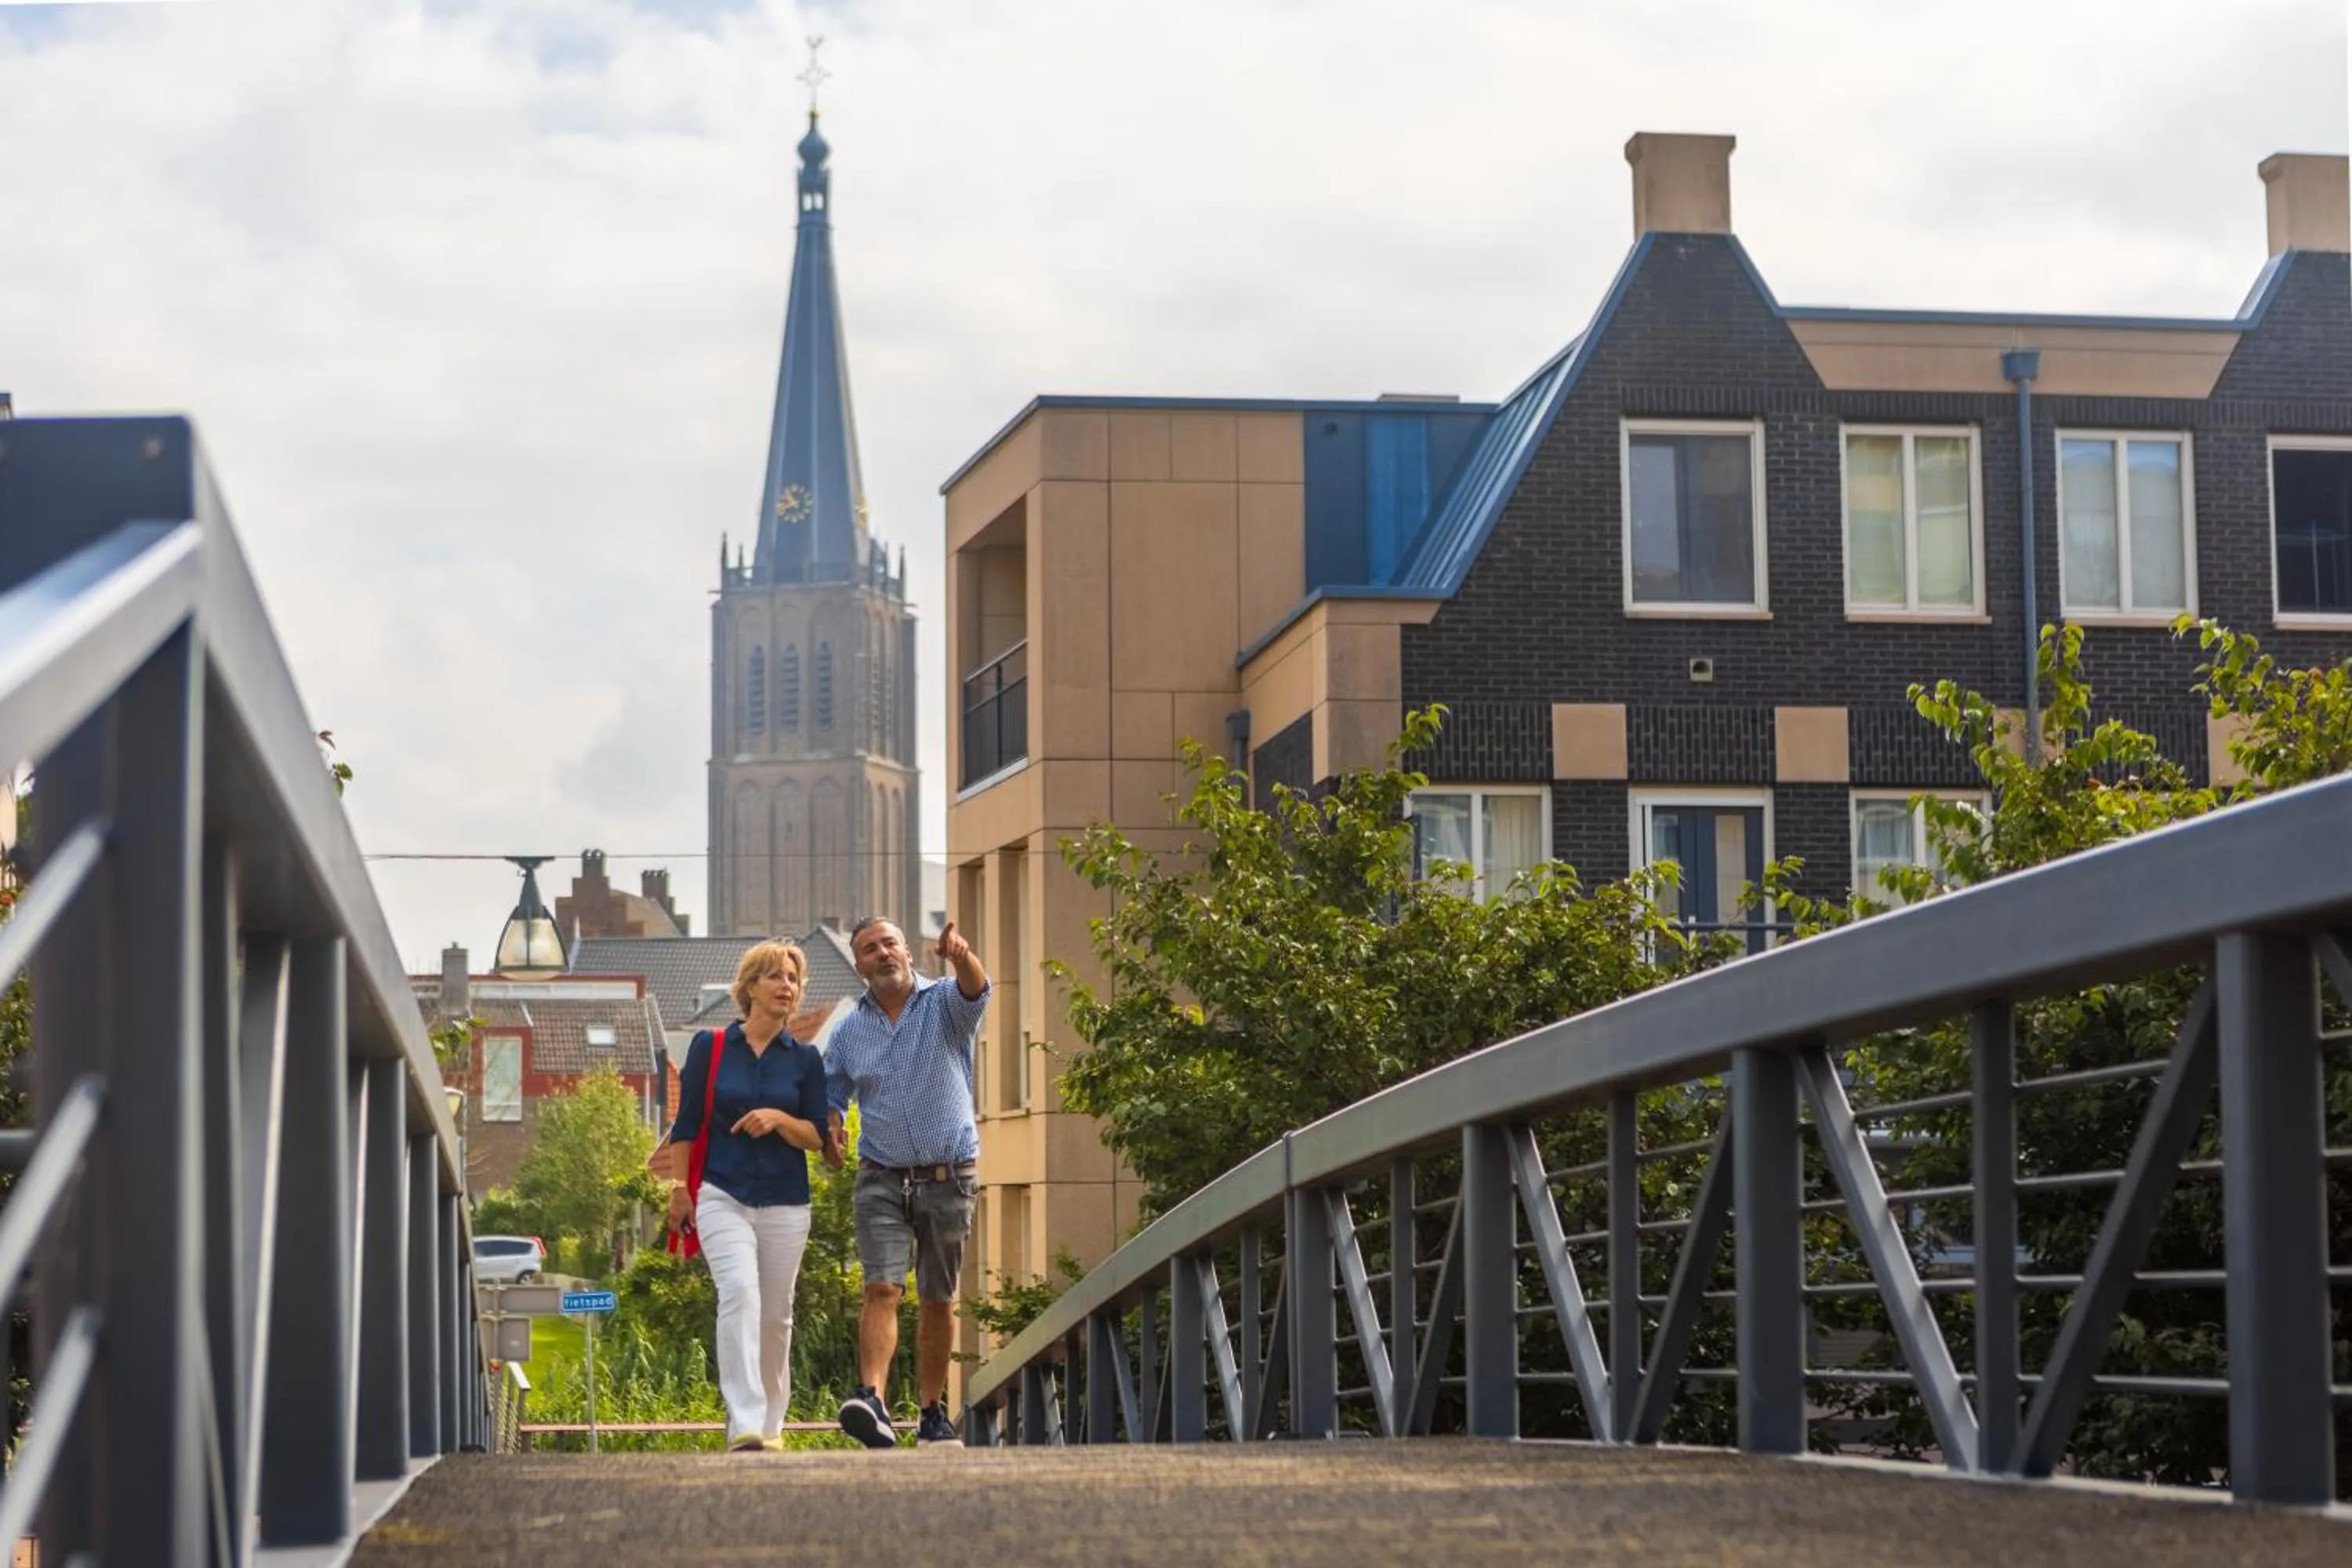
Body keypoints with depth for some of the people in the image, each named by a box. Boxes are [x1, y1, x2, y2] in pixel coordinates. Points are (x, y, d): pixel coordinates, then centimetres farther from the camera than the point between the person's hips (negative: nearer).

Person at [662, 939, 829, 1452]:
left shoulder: (805, 1060, 7)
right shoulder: (709, 1047, 4)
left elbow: (818, 1136, 3)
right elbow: (686, 1125, 7)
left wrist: (779, 1119, -15)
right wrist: (679, 1189, 3)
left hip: (785, 1202, 2)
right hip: (723, 1195, -2)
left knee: (774, 1313, 8)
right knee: (739, 1293, -22)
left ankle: (770, 1423, 25)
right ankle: (744, 1425, -30)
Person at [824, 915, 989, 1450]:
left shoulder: (945, 1004, 0)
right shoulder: (850, 1029, 9)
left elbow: (975, 988, -24)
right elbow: (830, 1092, 21)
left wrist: (962, 957, -47)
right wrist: (828, 1130, -2)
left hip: (948, 1179, -1)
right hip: (881, 1179, 1)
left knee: (938, 1301, 8)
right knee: (882, 1288, -16)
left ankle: (934, 1414, 17)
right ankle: (873, 1399, -29)